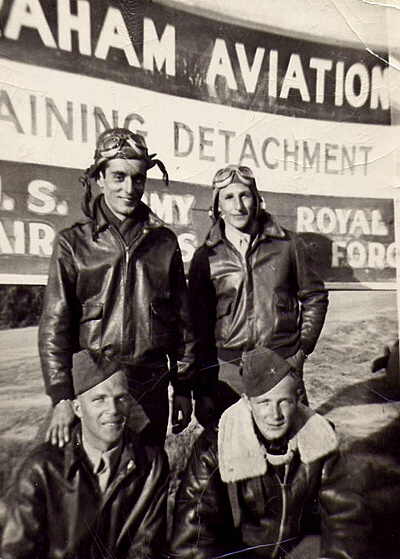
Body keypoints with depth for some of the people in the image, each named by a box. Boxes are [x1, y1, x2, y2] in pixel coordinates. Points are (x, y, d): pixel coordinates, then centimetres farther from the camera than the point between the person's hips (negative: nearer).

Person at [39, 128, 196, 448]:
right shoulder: (73, 243, -1)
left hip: (152, 390, 2)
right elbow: (54, 327, -3)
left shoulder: (164, 241, 5)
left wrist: (183, 388, 8)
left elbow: (182, 320, 7)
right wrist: (62, 397, -10)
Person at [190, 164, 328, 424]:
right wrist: (203, 391, 2)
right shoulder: (206, 257, 0)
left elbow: (315, 296, 12)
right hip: (228, 371, 0)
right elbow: (199, 326, 3)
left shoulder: (288, 244, 1)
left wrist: (303, 347, 3)